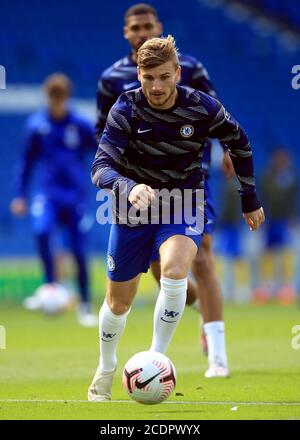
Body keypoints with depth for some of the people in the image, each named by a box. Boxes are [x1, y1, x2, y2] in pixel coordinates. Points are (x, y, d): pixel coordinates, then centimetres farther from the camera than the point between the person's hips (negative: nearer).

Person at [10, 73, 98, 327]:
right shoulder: (36, 126, 0)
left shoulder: (81, 126, -4)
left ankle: (86, 307, 13)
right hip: (47, 194, 0)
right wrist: (20, 195, 5)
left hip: (75, 196, 0)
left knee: (79, 251, -1)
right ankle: (50, 287, -14)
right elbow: (26, 161, 9)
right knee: (42, 232, -28)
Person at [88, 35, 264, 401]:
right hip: (133, 207, 1)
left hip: (184, 206, -1)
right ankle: (106, 371, 39)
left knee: (174, 269, -31)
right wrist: (128, 188, -50)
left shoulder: (202, 108, -15)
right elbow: (101, 168, -28)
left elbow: (239, 144, 5)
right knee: (118, 302, 10)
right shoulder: (126, 109, -19)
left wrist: (250, 200, 10)